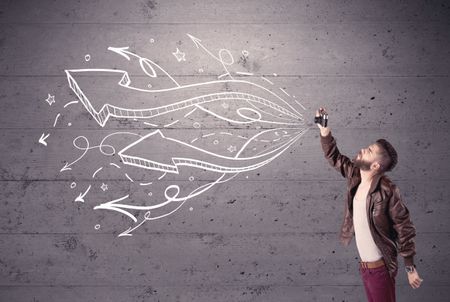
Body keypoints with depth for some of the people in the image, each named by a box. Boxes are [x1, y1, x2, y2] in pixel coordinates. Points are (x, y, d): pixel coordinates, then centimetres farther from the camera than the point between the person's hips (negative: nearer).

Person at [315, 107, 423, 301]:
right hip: (363, 264, 7)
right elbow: (334, 157, 11)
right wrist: (324, 131, -3)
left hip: (380, 267, -7)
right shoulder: (355, 176, -3)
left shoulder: (387, 191, -23)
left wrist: (410, 268, -14)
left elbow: (405, 229, -18)